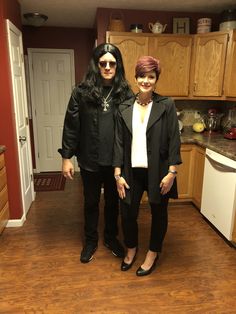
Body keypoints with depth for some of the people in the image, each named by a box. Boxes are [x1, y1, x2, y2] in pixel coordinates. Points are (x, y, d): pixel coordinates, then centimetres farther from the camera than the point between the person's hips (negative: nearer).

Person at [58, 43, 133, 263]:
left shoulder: (125, 93, -2)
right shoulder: (82, 92, -5)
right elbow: (71, 126, -4)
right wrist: (66, 157, -5)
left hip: (116, 160, 1)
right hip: (90, 160, -1)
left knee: (113, 201, 17)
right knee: (91, 202, 16)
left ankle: (111, 238, 41)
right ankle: (90, 241, 38)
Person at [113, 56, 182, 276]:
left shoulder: (167, 105, -5)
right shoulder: (124, 108, 2)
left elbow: (174, 140, -7)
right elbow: (119, 142, 1)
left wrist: (171, 173, -11)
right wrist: (118, 174, -2)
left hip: (158, 171, -2)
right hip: (132, 171, 2)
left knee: (158, 213, 14)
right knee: (128, 213, 9)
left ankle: (153, 253, 39)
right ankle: (131, 249, 39)